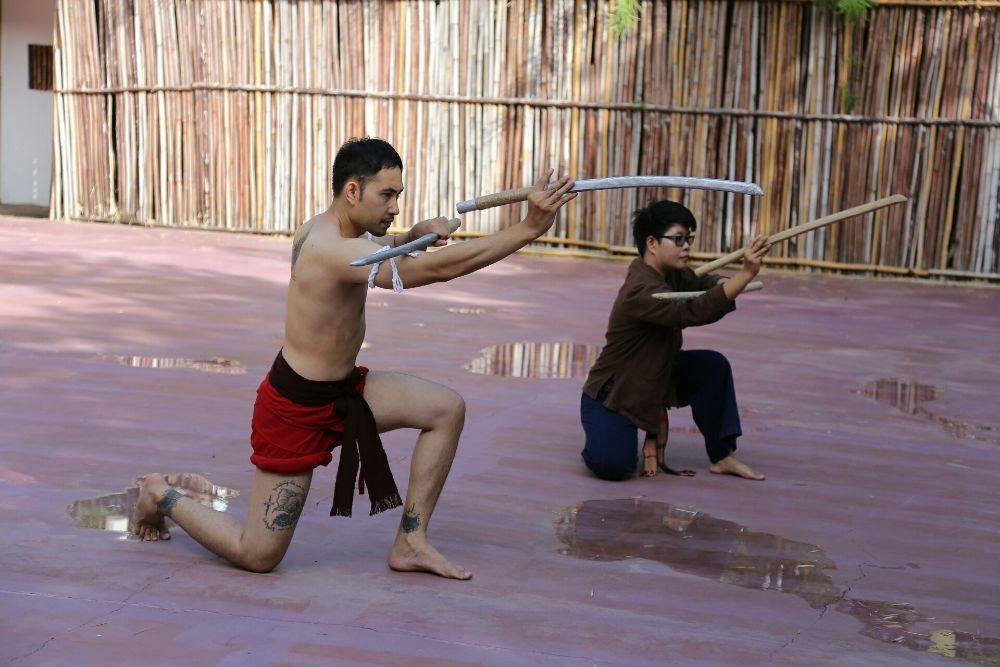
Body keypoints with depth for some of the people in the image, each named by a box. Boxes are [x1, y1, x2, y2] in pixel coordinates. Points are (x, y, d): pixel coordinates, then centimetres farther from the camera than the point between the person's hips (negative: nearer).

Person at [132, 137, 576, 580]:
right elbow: (440, 268, -36)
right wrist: (529, 229, -39)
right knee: (257, 557, 0)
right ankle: (161, 497, 25)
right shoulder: (334, 251, -29)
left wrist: (415, 234, 3)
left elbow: (373, 251, 26)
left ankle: (410, 544, 3)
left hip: (340, 389, 10)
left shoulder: (321, 228, 2)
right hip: (294, 409, -10)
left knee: (446, 409, -3)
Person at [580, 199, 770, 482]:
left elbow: (701, 282, 15)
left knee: (713, 365, -12)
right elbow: (693, 313, -44)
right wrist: (746, 273, -50)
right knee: (612, 466, -30)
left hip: (656, 379, 9)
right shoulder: (641, 292, -32)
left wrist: (722, 284, -12)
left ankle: (722, 457, -1)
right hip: (610, 394, -9)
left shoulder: (669, 273, -2)